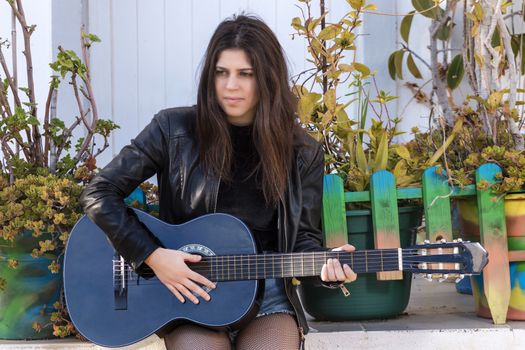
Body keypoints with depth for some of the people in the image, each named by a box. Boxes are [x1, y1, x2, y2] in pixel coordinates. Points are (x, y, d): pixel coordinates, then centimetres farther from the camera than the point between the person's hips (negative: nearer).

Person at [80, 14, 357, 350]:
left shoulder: (302, 153, 1)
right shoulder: (174, 129, -6)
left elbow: (303, 236, 5)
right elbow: (99, 194, -4)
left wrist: (325, 264, -18)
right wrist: (153, 256, -13)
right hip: (188, 289, -1)